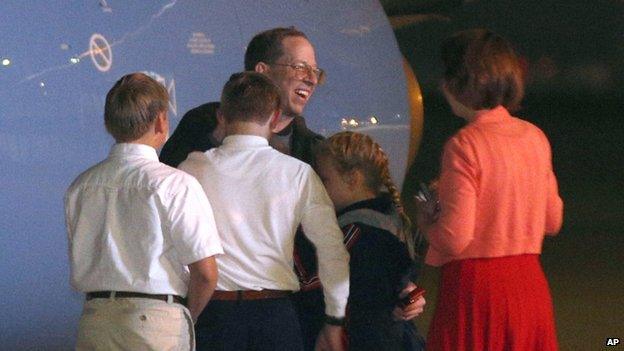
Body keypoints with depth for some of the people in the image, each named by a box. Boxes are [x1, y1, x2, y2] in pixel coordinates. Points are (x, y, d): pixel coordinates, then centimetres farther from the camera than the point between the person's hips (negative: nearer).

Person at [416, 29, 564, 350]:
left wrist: (427, 222, 3)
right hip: (529, 284, 7)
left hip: (475, 289, -6)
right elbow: (552, 220, 14)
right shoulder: (535, 138, 5)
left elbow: (454, 238, -17)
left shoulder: (464, 146, -15)